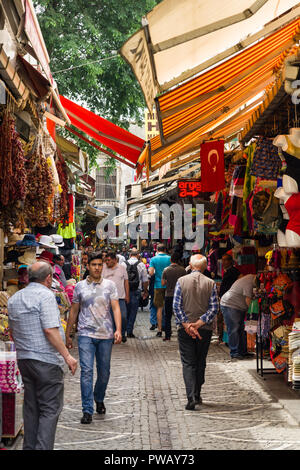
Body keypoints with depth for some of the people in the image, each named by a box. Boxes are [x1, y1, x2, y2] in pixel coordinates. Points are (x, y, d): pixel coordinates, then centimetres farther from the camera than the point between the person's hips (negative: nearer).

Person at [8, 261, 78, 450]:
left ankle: (29, 447, 19)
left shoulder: (14, 299, 13)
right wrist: (67, 356, -17)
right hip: (47, 360, -8)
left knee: (31, 407, 15)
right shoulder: (45, 295, -12)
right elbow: (50, 330, -21)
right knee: (50, 409, -2)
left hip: (23, 359, 8)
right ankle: (43, 448, -7)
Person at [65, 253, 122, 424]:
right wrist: (68, 335, 13)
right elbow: (74, 311, 12)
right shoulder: (80, 286, 6)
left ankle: (99, 399, 36)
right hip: (86, 335, -1)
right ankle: (88, 410, -9)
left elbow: (116, 308, -3)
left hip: (106, 335, 1)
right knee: (87, 371, -10)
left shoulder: (110, 285, 4)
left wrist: (118, 330, -17)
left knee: (104, 372, 10)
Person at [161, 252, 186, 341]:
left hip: (169, 295, 0)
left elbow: (163, 283, -4)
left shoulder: (166, 270, -5)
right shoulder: (182, 270, -5)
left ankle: (167, 336, 6)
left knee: (168, 317, 7)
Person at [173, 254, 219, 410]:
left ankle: (192, 397, -13)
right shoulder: (210, 283, -2)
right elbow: (214, 308, -8)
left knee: (188, 363, 0)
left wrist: (187, 325, -9)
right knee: (200, 362, 16)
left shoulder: (181, 281, -3)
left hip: (185, 328, -1)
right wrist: (199, 323, -9)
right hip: (205, 328, 1)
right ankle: (197, 395, 23)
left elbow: (176, 306, -8)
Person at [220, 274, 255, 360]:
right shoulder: (249, 283, -25)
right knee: (233, 330, -9)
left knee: (242, 329, 9)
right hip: (229, 305, -10)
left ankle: (243, 351, 13)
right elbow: (248, 300, -23)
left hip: (239, 307, 10)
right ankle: (234, 353, -6)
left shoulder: (252, 278, 5)